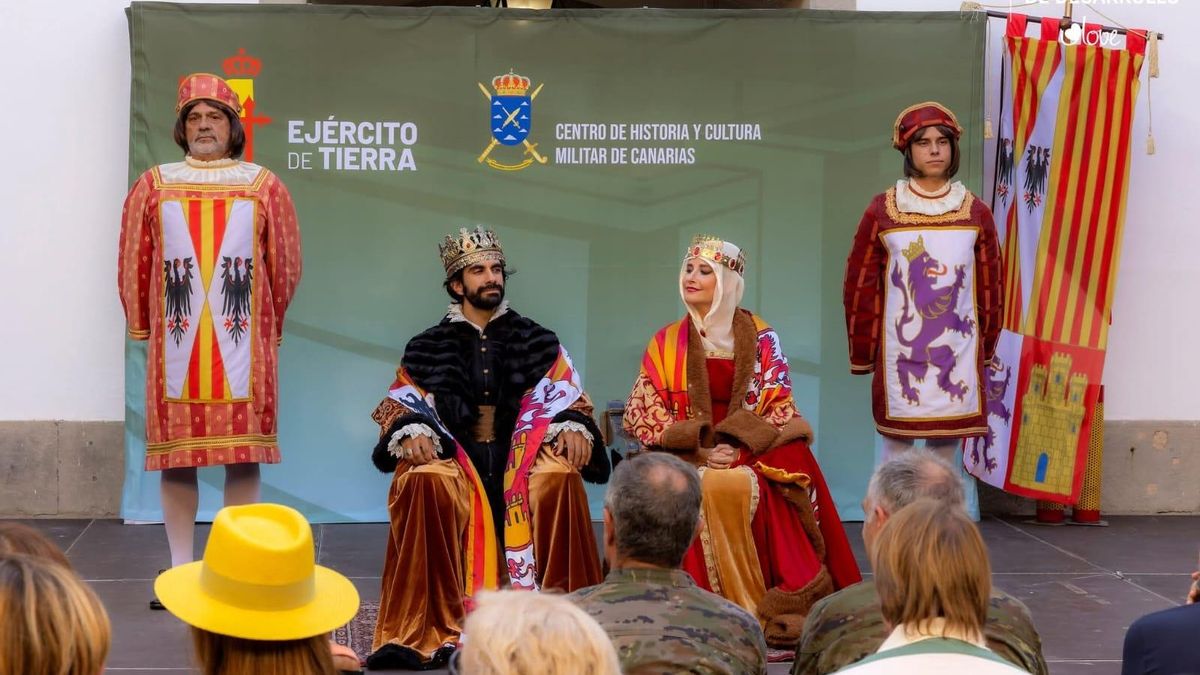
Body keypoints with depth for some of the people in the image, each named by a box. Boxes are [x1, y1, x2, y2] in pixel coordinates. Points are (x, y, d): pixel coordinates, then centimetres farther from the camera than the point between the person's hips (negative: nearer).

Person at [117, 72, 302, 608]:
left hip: (243, 342, 0)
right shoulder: (154, 186, 6)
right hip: (176, 343, 0)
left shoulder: (264, 187, 5)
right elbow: (133, 264, 10)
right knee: (175, 448, 1)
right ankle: (180, 567, 9)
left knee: (244, 451, 0)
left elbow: (284, 265, 9)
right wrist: (144, 326, 10)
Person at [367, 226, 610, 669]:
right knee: (421, 482, -36)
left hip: (521, 454, 0)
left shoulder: (535, 342, 16)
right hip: (452, 457, 0)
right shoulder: (429, 348, 14)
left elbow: (565, 398, 10)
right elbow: (403, 407, 6)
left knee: (561, 478, -34)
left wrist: (573, 426, -13)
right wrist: (413, 434, -17)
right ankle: (418, 630, -32)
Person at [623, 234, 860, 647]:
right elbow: (643, 414, 1)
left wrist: (739, 447, -17)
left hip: (755, 453, -1)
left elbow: (779, 409, 0)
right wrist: (700, 451, -13)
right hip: (686, 455, 1)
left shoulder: (762, 340, 6)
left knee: (741, 487, -33)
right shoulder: (667, 343, 9)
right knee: (708, 489, -32)